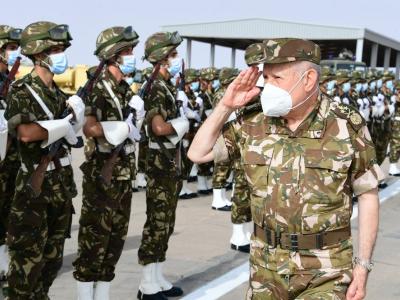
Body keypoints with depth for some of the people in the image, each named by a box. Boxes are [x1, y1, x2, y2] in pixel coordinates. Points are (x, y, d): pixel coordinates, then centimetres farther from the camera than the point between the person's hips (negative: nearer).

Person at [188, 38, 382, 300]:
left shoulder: (348, 126, -9)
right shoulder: (256, 127, 0)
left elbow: (368, 196, -4)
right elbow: (198, 154, 5)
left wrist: (363, 265, -7)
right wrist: (226, 106, -4)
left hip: (326, 271, -3)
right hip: (266, 265, 3)